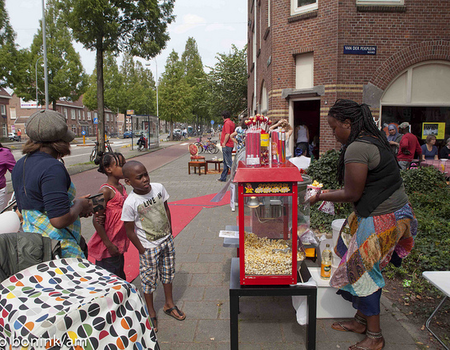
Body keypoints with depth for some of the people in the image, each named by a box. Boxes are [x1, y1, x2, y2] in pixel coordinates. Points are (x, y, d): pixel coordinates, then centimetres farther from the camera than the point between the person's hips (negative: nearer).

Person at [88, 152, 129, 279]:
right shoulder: (105, 190, -18)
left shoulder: (122, 188, 8)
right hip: (107, 248, -8)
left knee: (120, 278, 20)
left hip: (119, 244, 8)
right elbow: (97, 220, -19)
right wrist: (109, 244, -19)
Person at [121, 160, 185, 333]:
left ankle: (169, 304, 42)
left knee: (168, 273, 20)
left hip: (167, 240, 5)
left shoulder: (159, 188, -11)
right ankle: (151, 313, 33)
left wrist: (170, 233, 6)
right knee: (149, 279, 11)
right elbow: (130, 231, -14)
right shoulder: (130, 203, -24)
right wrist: (142, 250, -10)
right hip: (149, 247, -4)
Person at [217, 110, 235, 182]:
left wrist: (224, 143, -16)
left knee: (229, 162, -8)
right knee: (225, 162, 14)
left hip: (226, 145, -10)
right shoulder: (231, 123, 15)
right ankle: (223, 178, 22)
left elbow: (227, 134, -23)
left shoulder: (227, 123, -15)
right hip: (230, 145, 10)